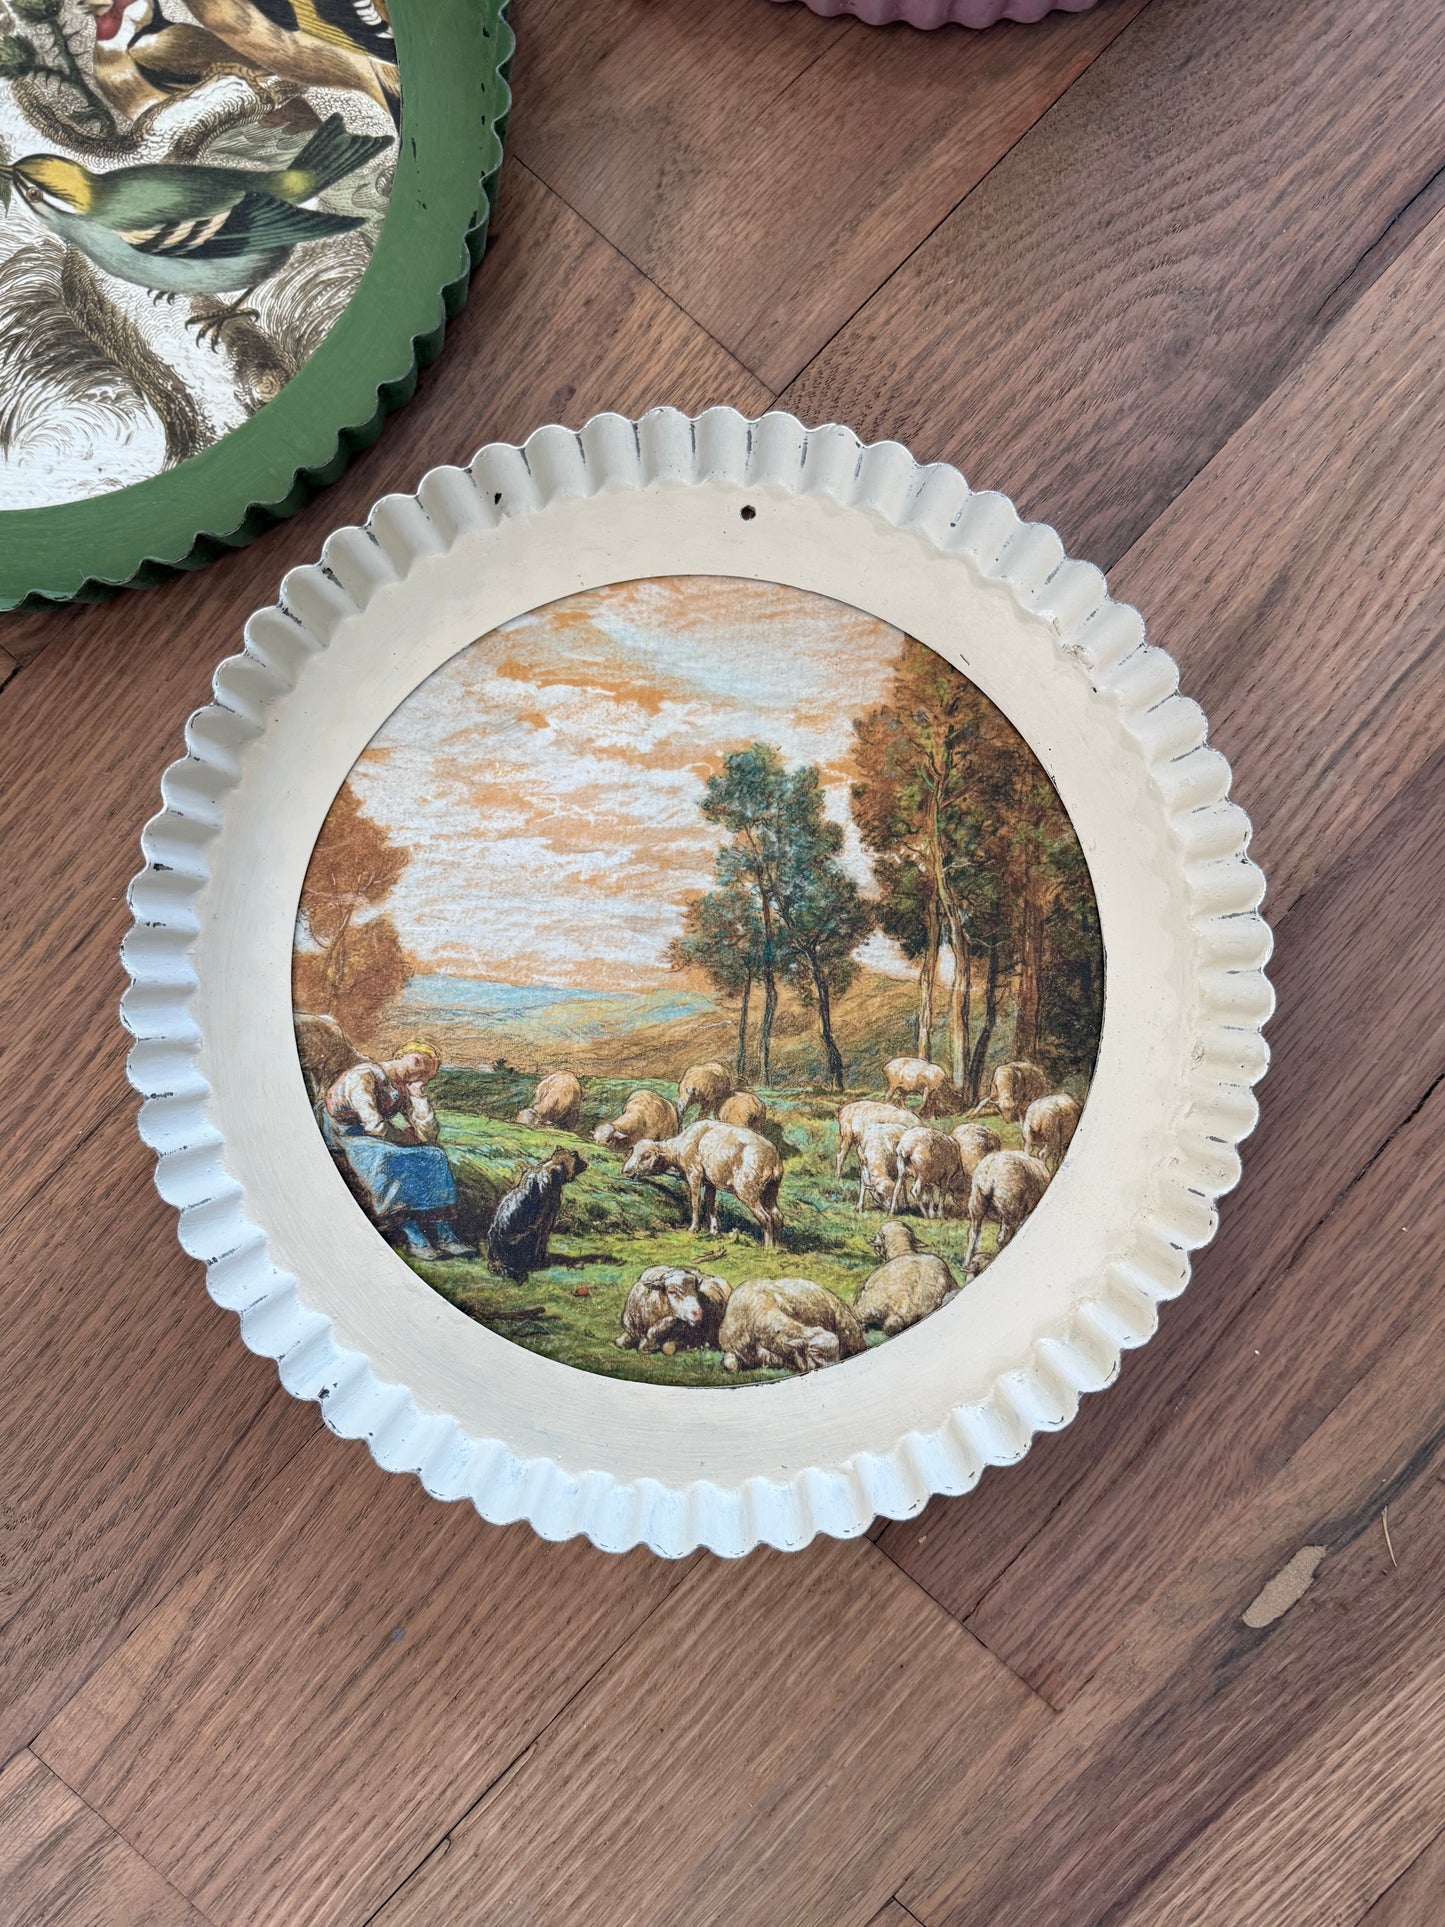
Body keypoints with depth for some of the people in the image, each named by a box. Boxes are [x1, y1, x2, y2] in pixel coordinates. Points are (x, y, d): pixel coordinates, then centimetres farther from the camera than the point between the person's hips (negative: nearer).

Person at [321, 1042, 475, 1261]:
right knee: (393, 1164, -34)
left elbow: (429, 1135, -2)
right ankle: (413, 1239, -32)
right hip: (346, 1141, -7)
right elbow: (374, 1125, -25)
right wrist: (410, 1138, -11)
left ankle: (444, 1234, -23)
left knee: (433, 1156, -14)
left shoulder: (404, 1089, 8)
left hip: (381, 1143, 7)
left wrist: (418, 1095, -7)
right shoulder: (362, 1076, -15)